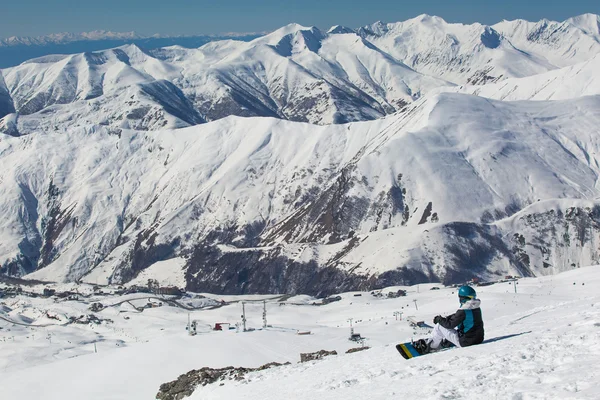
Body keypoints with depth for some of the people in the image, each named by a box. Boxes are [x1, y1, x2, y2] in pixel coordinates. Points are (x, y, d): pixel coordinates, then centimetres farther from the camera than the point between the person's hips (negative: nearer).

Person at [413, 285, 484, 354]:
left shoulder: (463, 311, -23)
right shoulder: (477, 308, 5)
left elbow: (450, 324, -16)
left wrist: (439, 320, 1)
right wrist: (445, 318, 14)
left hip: (465, 342, -8)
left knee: (439, 326, 0)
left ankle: (429, 347, 15)